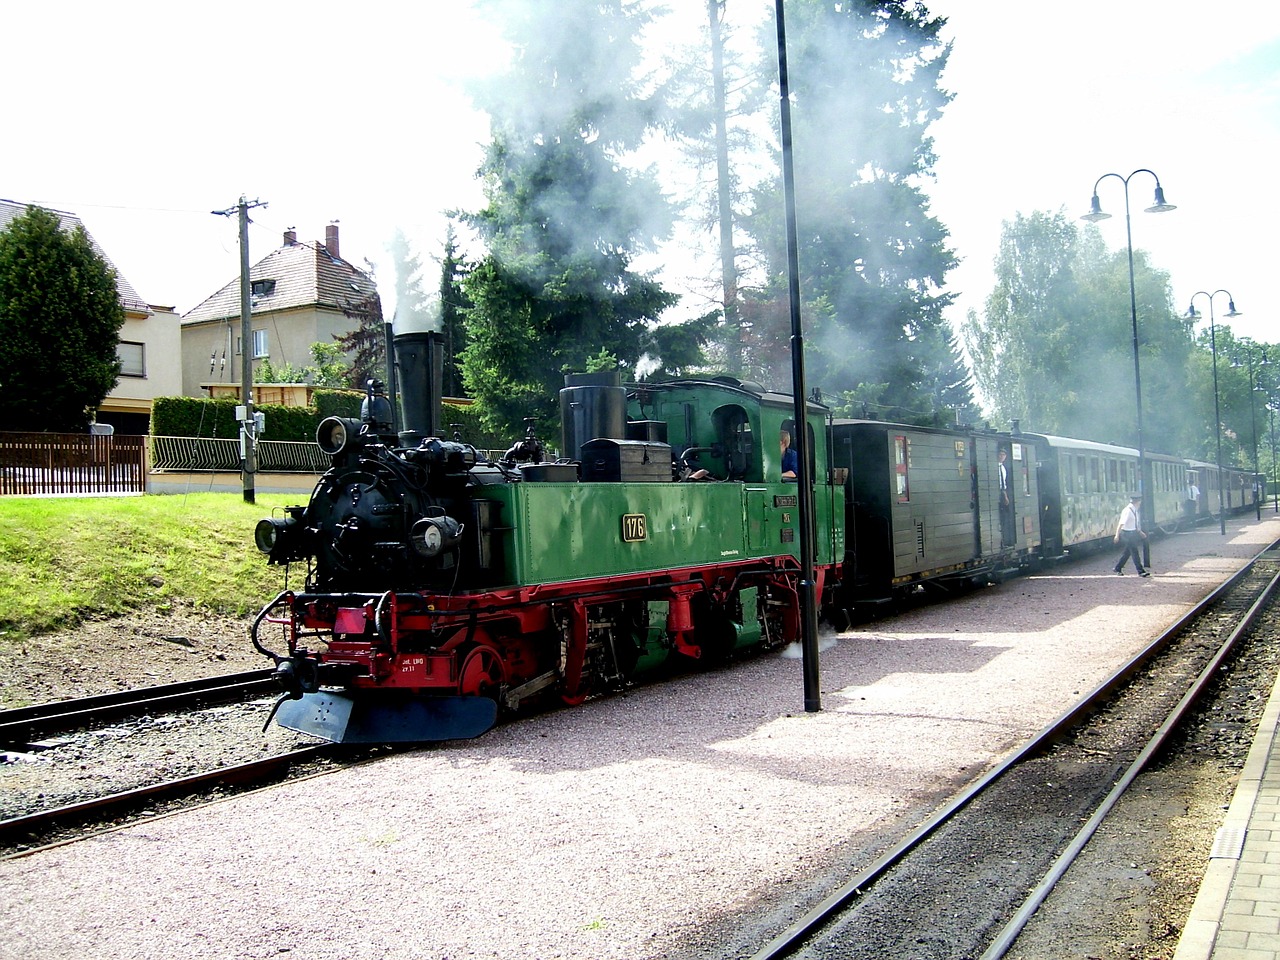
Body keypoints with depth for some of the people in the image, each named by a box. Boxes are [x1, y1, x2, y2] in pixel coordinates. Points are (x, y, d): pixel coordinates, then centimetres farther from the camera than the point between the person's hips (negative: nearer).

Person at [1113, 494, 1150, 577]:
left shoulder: (1135, 510, 9)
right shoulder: (1127, 511, -19)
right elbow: (1121, 524, -22)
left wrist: (1140, 532, 25)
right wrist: (1117, 535, -24)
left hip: (1133, 533, 9)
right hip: (1127, 534, -9)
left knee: (1128, 551, 16)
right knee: (1135, 552, -5)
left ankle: (1118, 568, 28)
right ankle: (1140, 571, -1)